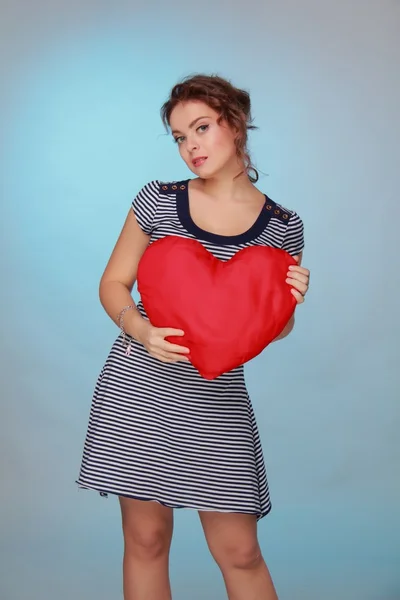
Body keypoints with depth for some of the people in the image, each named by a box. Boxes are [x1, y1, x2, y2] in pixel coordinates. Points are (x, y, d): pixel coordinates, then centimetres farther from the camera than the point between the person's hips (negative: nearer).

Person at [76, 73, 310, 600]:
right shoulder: (158, 201, 0)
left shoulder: (282, 226, 1)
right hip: (137, 386, 0)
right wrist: (143, 331, -14)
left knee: (238, 550, 3)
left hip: (216, 398, 0)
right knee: (146, 539, 8)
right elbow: (113, 284, 5)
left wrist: (291, 300, -13)